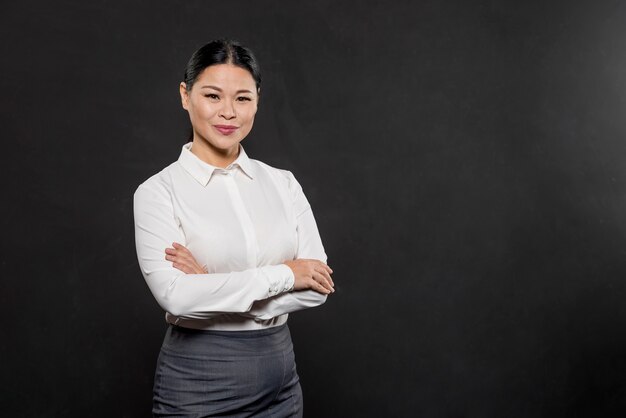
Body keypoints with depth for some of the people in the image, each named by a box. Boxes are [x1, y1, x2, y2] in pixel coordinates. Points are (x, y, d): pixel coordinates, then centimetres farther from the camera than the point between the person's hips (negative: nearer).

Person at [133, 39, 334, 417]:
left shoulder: (283, 183, 2)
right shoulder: (158, 192, -9)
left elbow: (318, 286, -6)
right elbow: (176, 295, -22)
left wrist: (216, 290, -17)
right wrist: (284, 274, -17)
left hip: (280, 376, 4)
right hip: (198, 382, -4)